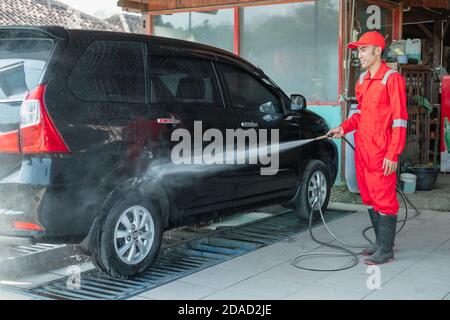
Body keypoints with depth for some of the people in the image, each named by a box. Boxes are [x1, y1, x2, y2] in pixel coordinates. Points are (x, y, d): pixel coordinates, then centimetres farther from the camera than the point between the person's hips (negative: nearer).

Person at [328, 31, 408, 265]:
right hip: (361, 147, 8)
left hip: (381, 151, -8)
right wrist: (344, 128, 7)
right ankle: (381, 242, 25)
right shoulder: (362, 80, 15)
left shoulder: (392, 79, -10)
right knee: (368, 197, 13)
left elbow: (400, 119, -13)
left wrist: (393, 154, -17)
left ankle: (386, 250, 4)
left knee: (383, 198, -3)